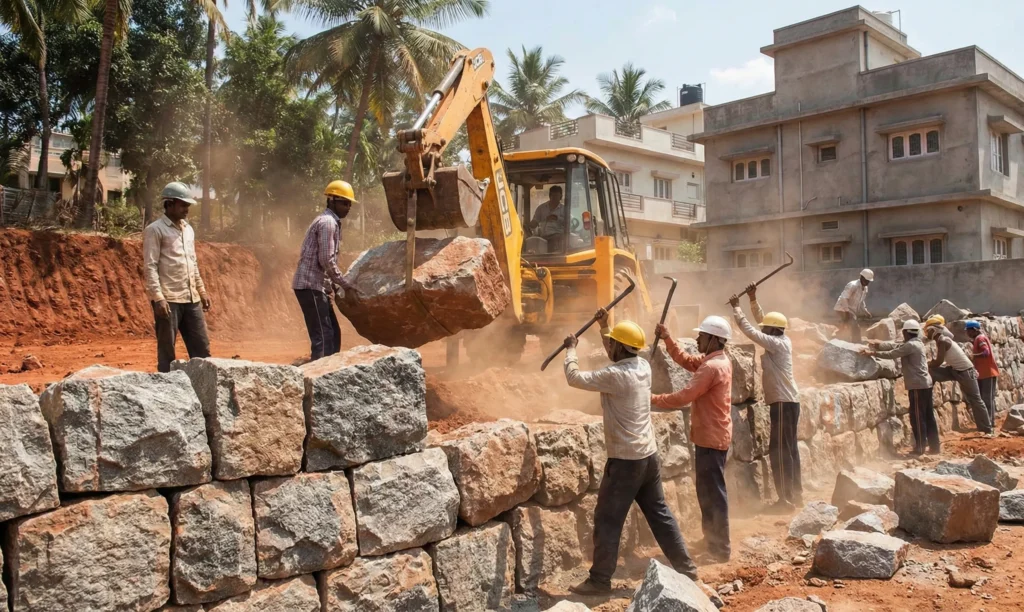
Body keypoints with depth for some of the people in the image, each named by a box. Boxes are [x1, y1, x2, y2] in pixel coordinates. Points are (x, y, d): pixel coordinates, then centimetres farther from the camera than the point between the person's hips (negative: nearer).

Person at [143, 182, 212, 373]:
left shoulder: (188, 229, 17)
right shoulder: (154, 230, -5)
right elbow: (150, 266, -11)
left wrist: (202, 291, 17)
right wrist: (158, 298, -19)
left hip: (191, 299, 7)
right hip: (168, 299, -7)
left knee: (202, 347, 8)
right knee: (167, 349, 1)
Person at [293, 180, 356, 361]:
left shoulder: (331, 222, 19)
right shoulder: (327, 222, -13)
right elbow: (326, 261, -19)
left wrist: (336, 287, 17)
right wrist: (346, 286, -12)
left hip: (316, 285, 10)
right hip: (310, 285, -10)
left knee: (333, 333, 13)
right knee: (323, 336, -10)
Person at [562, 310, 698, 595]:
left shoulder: (616, 376, -21)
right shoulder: (643, 366, 2)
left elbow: (574, 378, -16)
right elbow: (617, 356, 23)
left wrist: (571, 349, -1)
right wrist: (604, 326, 21)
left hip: (626, 461, -8)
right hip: (649, 456, 8)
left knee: (607, 520, 4)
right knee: (660, 514, 17)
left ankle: (600, 580, 13)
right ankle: (686, 568, 25)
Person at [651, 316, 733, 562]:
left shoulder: (712, 367, -22)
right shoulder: (717, 360, 10)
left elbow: (682, 397, -24)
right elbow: (684, 360, 17)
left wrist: (652, 399, -16)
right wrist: (667, 338, 6)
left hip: (711, 438, -11)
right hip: (713, 435, 11)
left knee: (713, 491, -3)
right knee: (708, 489, 19)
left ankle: (721, 548, 6)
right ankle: (713, 540, 29)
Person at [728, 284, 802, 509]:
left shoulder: (777, 344, -15)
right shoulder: (782, 340, 9)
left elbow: (749, 330, -15)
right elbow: (761, 321, 19)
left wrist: (736, 308, -6)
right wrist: (753, 300, 12)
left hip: (783, 403, -10)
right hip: (788, 402, 10)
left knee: (778, 451, -5)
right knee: (789, 450, 14)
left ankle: (786, 499, -1)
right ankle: (796, 495, 21)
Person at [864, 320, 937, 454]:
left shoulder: (911, 345, -15)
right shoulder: (916, 343, 14)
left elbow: (892, 354, -14)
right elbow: (895, 345, 17)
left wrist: (873, 353, -6)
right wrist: (878, 345, 11)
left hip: (918, 386, -9)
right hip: (925, 384, 9)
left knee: (917, 417, -3)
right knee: (928, 417, 12)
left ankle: (920, 447, 1)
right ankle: (934, 446, 16)